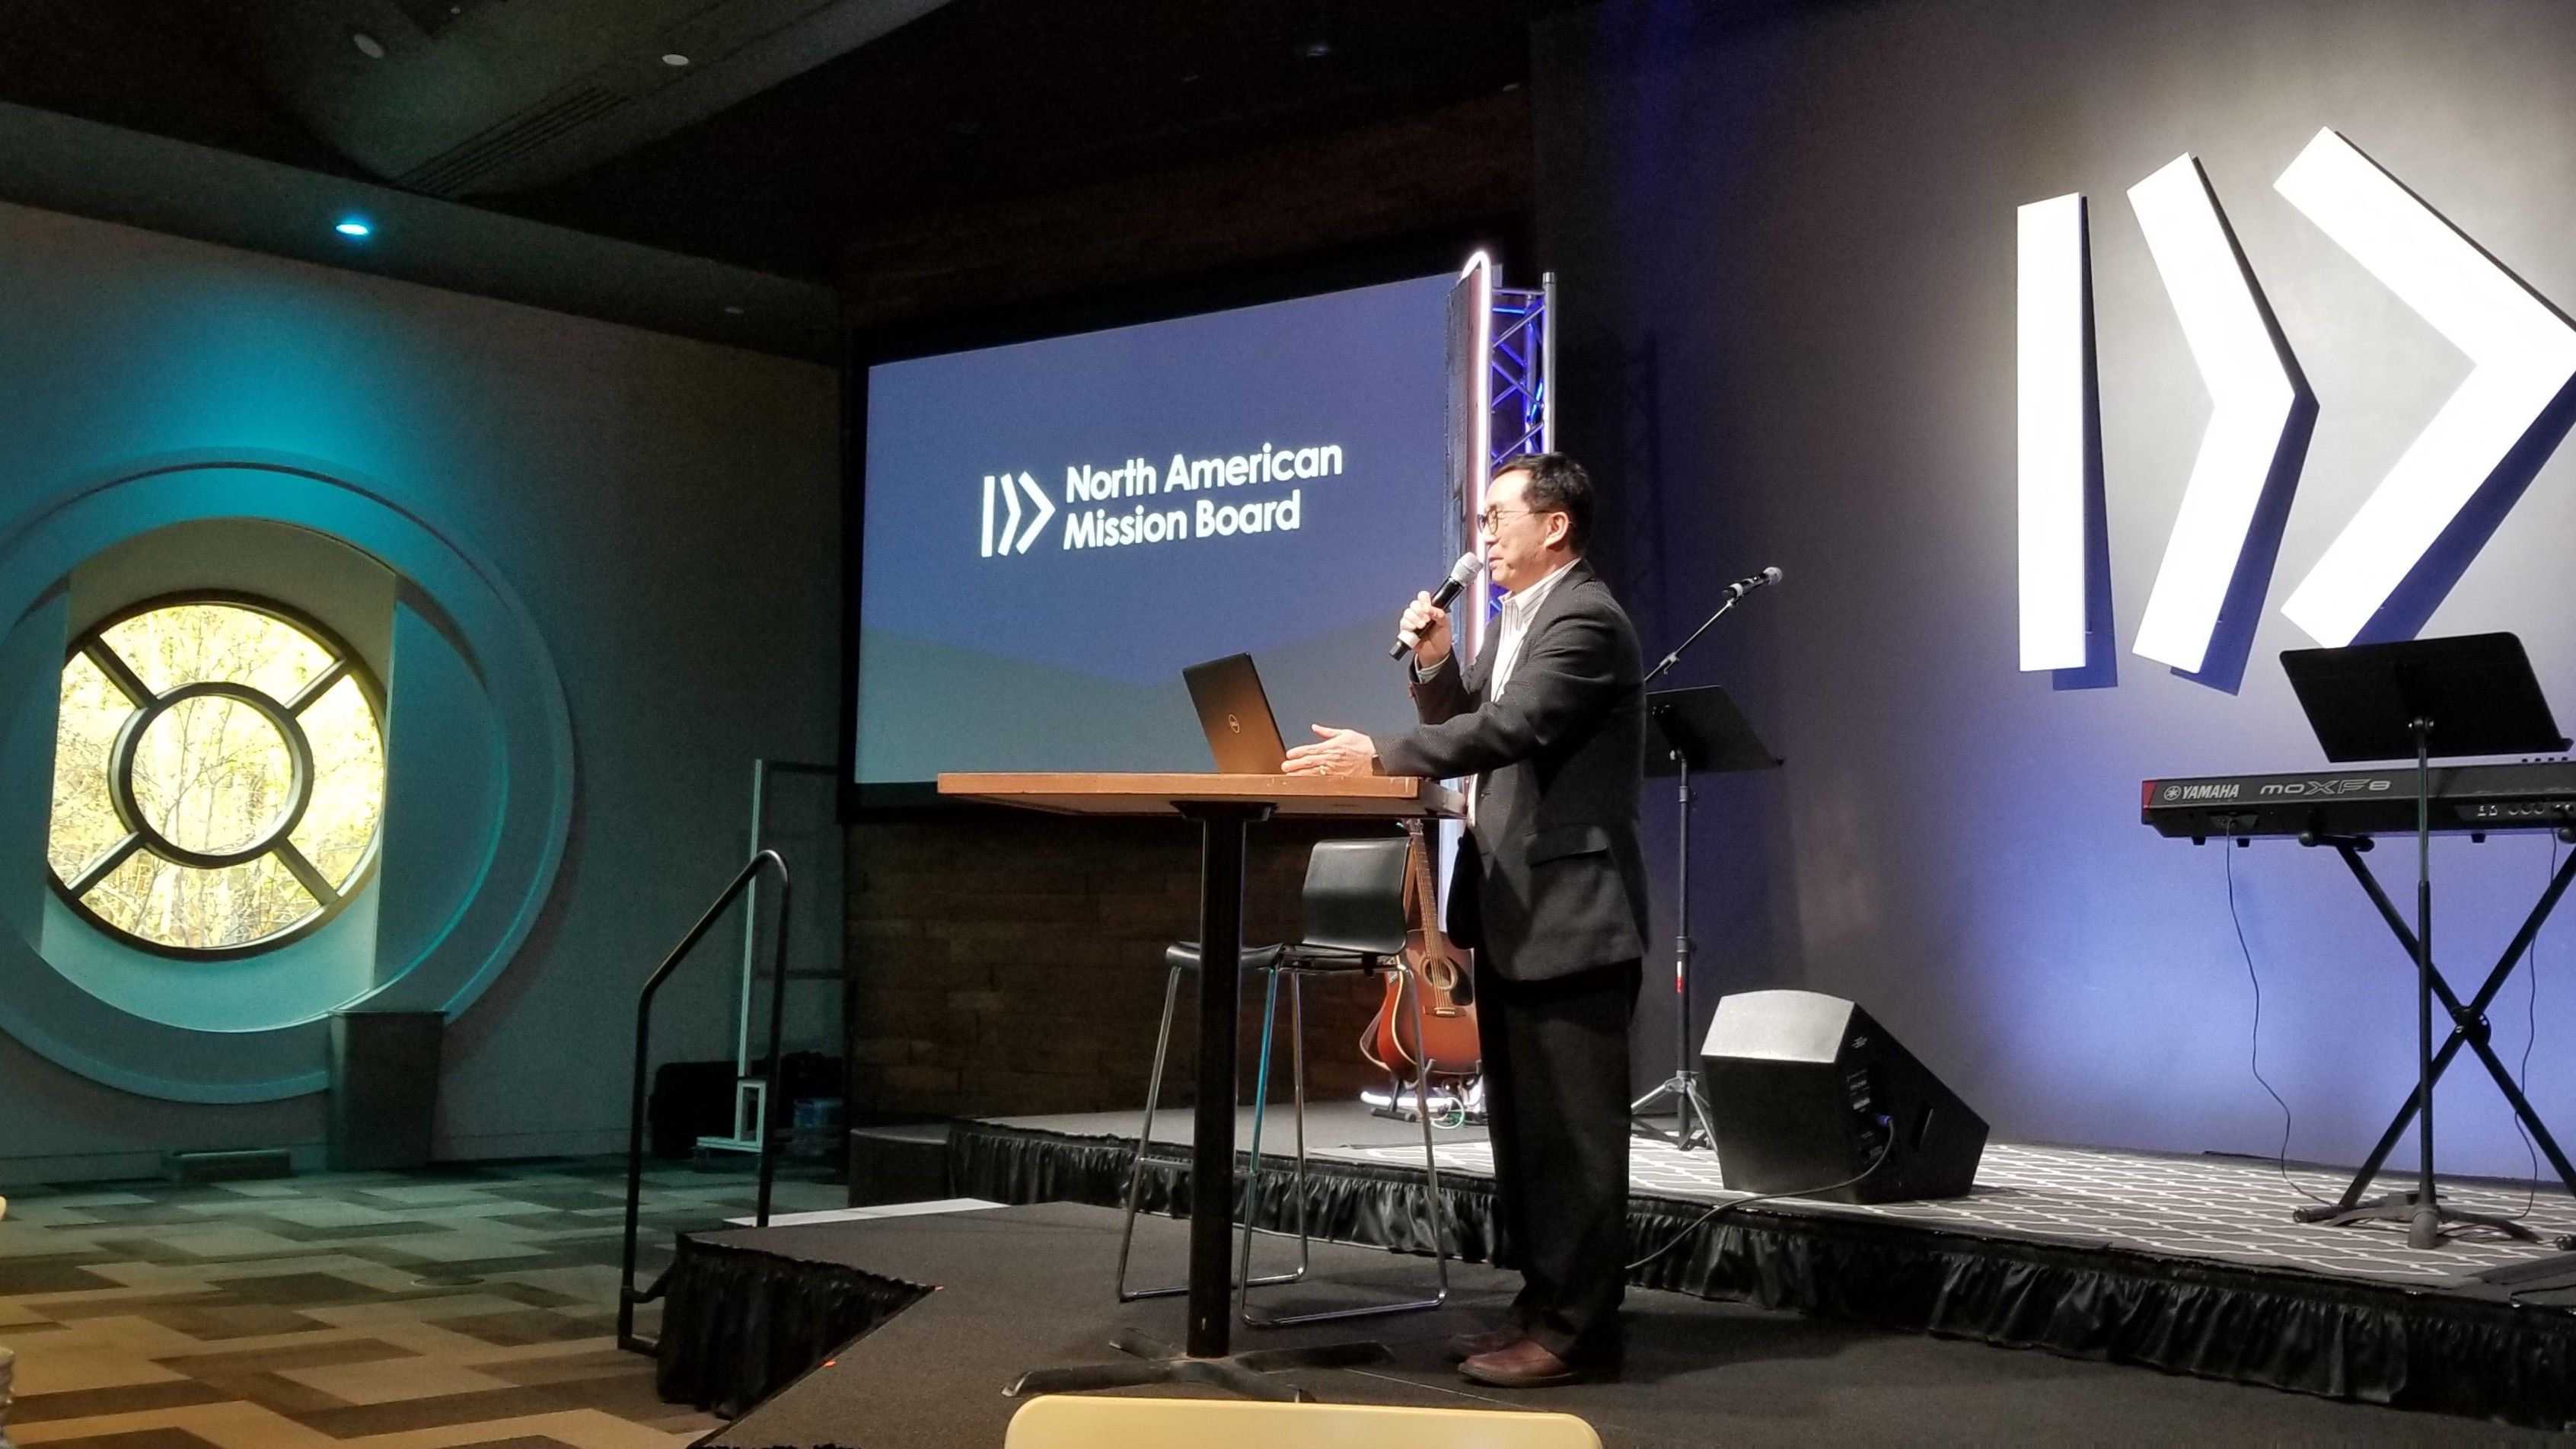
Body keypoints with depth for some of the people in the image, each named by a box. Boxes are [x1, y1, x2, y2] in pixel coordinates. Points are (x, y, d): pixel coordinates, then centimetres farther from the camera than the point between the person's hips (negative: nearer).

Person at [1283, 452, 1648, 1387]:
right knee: (1523, 1126, 14)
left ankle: (1577, 1329, 3)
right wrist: (1435, 662, 0)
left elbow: (1508, 729, -26)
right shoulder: (1516, 619, 17)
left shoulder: (1586, 618, -15)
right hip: (1515, 915, 10)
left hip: (1570, 915, -10)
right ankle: (1543, 1306, 23)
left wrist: (1376, 756, -24)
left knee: (1571, 1130, -4)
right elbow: (1468, 723, 17)